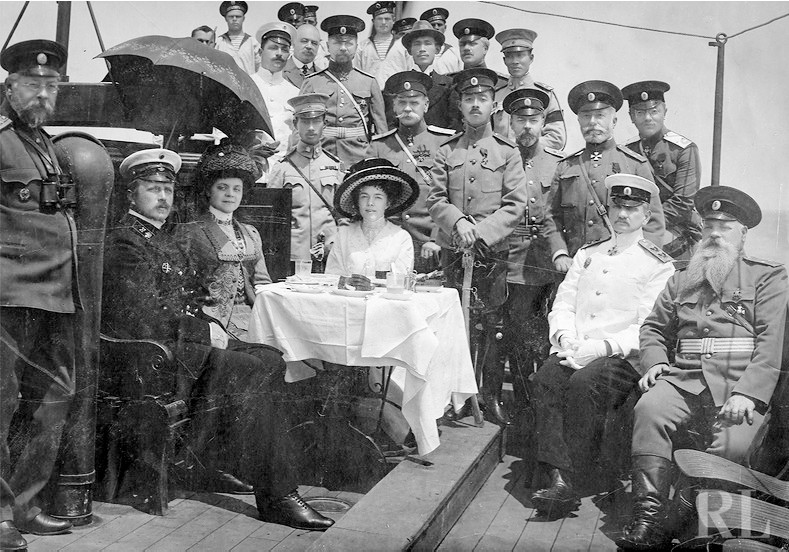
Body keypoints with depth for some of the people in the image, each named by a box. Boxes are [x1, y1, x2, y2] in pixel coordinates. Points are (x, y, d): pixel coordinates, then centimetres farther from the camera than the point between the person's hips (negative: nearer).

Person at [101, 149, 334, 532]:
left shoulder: (174, 237, 20)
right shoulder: (125, 244, -9)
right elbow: (144, 322, -18)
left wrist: (211, 327, 3)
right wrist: (206, 333, -13)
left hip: (187, 343, 9)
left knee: (270, 360, -9)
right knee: (253, 374, -22)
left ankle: (220, 463, 0)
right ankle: (276, 499, -13)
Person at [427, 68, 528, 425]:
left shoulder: (508, 152, 6)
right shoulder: (446, 152, 11)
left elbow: (516, 206, -2)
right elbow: (435, 199, 4)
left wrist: (480, 231, -14)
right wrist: (458, 222, -15)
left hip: (493, 252, -1)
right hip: (452, 251, 2)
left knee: (490, 326, 0)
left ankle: (492, 397, 11)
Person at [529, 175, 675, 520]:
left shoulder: (658, 265, 6)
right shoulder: (587, 255, 23)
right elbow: (562, 304, 16)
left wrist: (602, 346, -18)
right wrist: (566, 338, -5)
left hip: (623, 358, -4)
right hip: (573, 351, 4)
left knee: (583, 383, -33)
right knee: (546, 378, -27)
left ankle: (572, 482, -27)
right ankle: (559, 476, -32)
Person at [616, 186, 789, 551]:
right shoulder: (683, 280, 25)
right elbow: (654, 328, 25)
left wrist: (747, 393, -14)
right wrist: (654, 362, 2)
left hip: (739, 385, -2)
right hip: (685, 378, 3)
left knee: (729, 446, -30)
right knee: (649, 409, -29)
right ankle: (648, 523, -29)